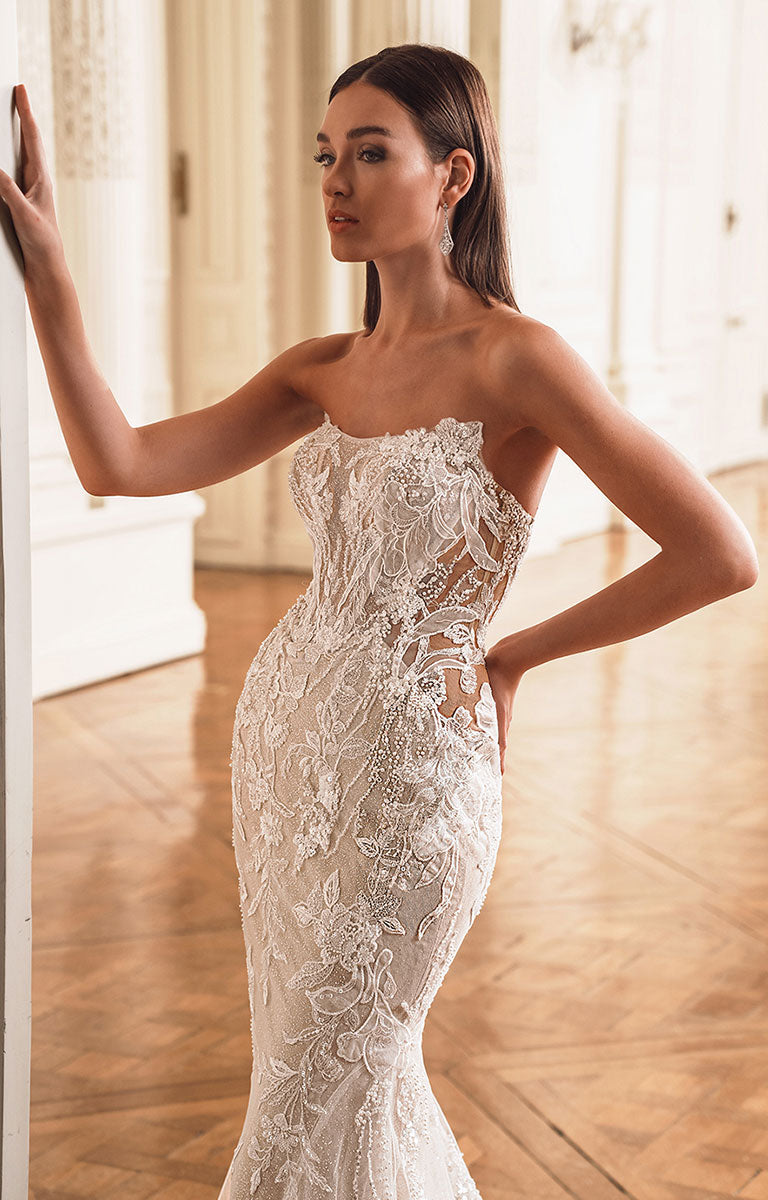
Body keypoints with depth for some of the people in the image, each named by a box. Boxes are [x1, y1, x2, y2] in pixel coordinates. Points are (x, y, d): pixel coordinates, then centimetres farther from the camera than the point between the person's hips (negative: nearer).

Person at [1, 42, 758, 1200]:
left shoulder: (515, 358, -16)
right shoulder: (324, 371, 5)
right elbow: (120, 463, -2)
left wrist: (518, 651, -9)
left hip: (410, 770, -7)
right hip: (288, 735, 7)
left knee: (315, 1107, 8)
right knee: (354, 1076, 22)